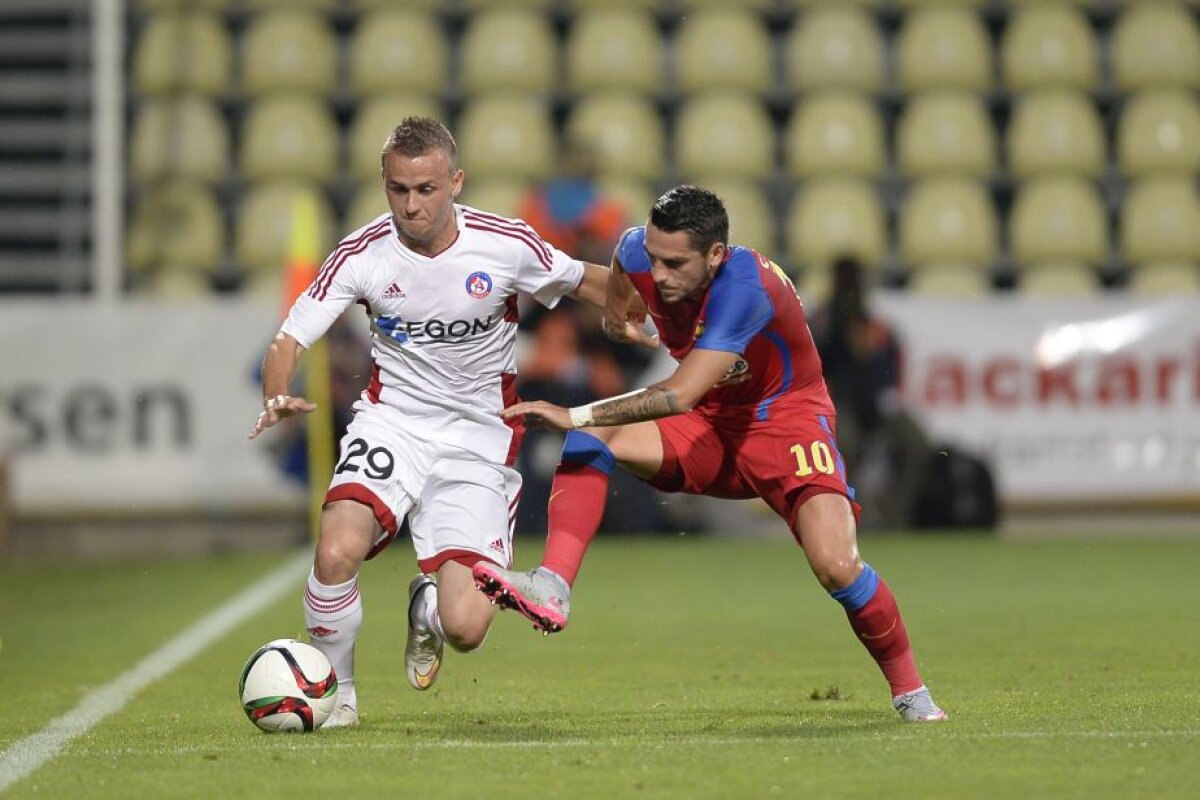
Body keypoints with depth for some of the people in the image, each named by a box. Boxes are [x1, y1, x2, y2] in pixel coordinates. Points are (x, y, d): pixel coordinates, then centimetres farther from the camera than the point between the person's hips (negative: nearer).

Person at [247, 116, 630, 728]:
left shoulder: (507, 245, -10)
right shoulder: (362, 254, -10)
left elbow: (585, 282, 8)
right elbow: (289, 341, -8)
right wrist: (278, 397, -29)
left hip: (477, 440, 0)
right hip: (391, 422, 0)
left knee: (465, 629, -14)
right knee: (336, 552, -29)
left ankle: (428, 609, 27)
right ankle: (336, 694, -1)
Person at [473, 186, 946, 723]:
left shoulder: (745, 288, -34)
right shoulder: (640, 253, -14)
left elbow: (680, 396, -41)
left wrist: (577, 414, -43)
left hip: (784, 422, -6)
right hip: (710, 425, 6)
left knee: (836, 566, -23)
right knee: (591, 439, -20)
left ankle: (910, 692, 0)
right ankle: (552, 588, -31)